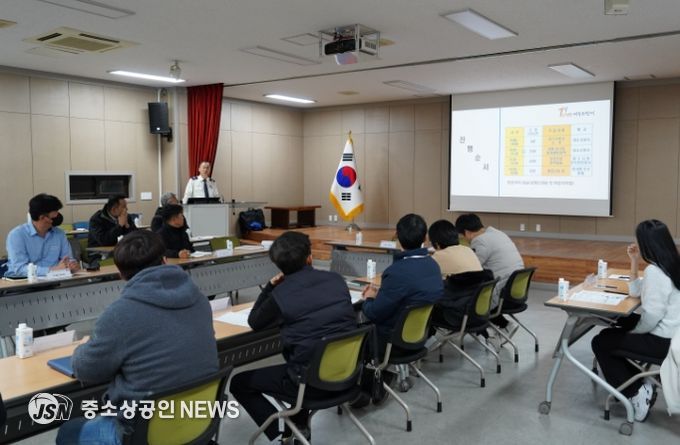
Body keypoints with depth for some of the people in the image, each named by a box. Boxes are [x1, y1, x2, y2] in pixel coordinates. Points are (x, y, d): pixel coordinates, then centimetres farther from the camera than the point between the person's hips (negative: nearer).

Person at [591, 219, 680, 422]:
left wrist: (633, 332, -7)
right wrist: (634, 261, 7)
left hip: (663, 341, -10)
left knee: (600, 342, 0)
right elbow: (636, 292, 15)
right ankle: (639, 382, 22)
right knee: (613, 328, 25)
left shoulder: (654, 271, -24)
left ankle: (637, 392, 4)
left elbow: (651, 316, -25)